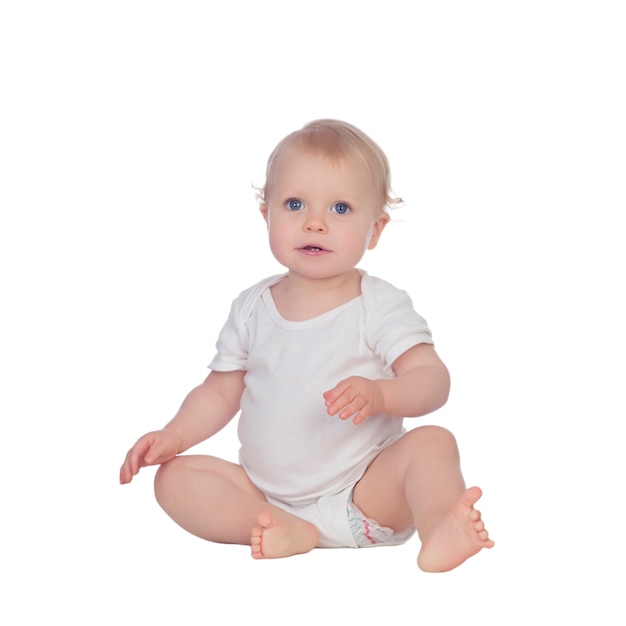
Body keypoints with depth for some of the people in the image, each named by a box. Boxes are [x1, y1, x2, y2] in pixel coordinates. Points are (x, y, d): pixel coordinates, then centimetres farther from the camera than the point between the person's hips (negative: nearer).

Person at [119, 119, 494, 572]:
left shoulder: (380, 305, -6)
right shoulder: (253, 308, 4)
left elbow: (433, 378, -14)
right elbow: (221, 391, 11)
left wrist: (379, 394, -33)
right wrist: (174, 436, -6)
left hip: (365, 496, -3)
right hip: (267, 496, 4)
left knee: (432, 442, -26)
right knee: (175, 476, -13)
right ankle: (287, 532, -31)